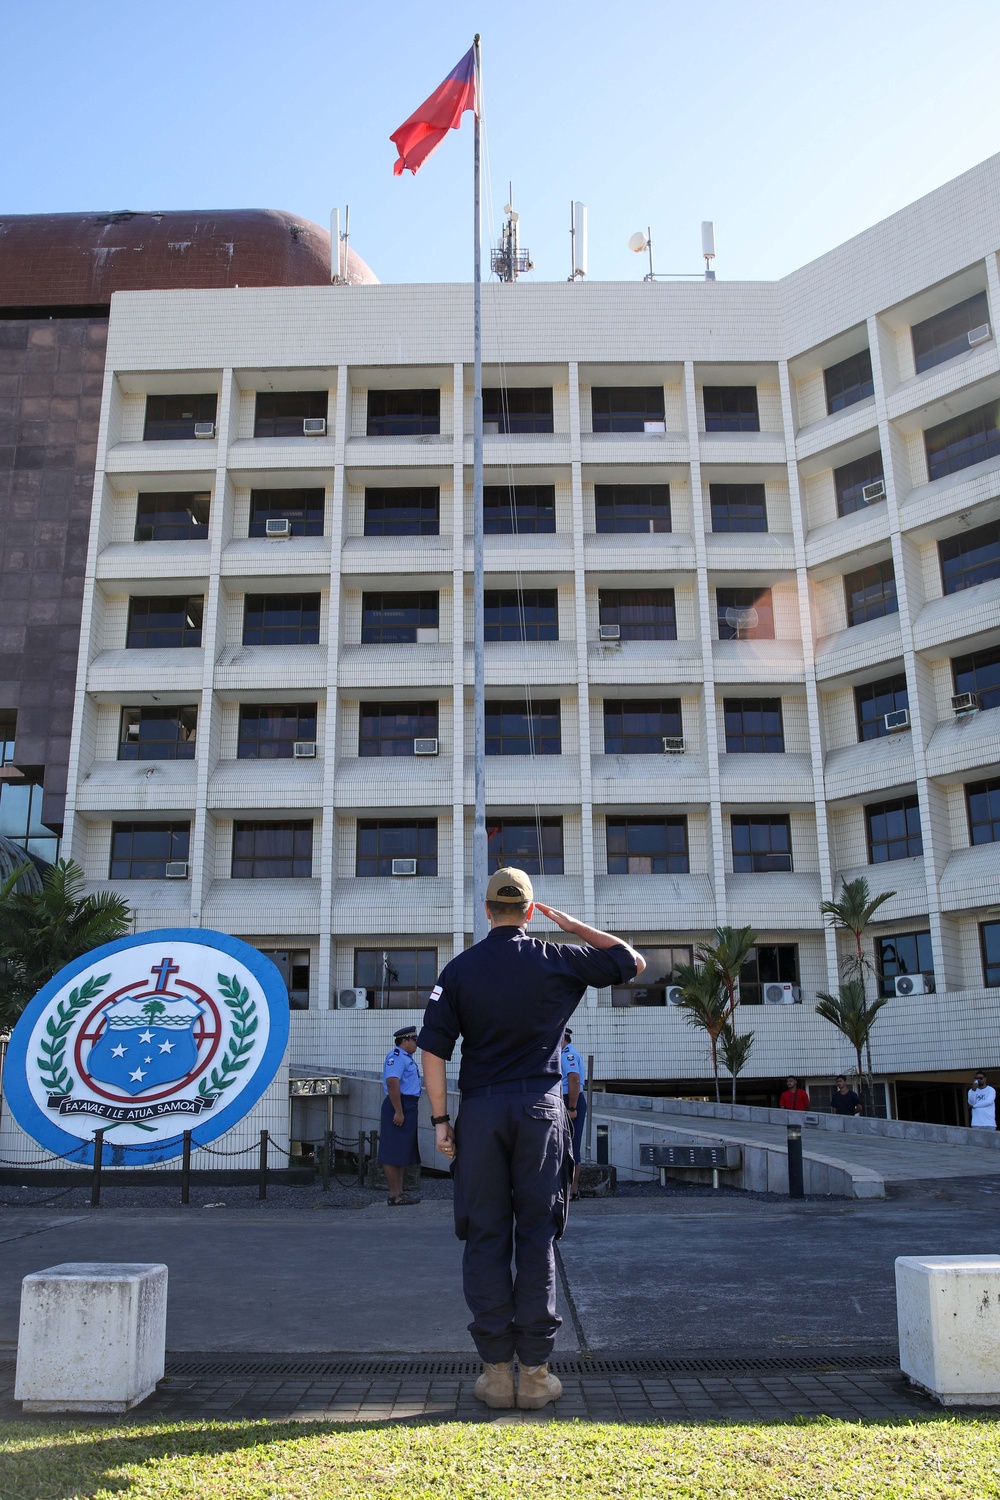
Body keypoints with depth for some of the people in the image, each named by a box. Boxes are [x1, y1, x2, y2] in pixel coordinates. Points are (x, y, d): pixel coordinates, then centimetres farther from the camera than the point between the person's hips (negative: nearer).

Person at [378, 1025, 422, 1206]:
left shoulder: (406, 1057, 19)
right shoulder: (396, 1056, -14)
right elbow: (392, 1083, -25)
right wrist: (398, 1111, -27)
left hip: (408, 1107, 11)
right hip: (399, 1105, -11)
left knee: (404, 1153, 14)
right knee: (394, 1153, -7)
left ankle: (399, 1192, 19)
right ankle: (394, 1196, -6)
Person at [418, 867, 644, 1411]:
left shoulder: (458, 969, 3)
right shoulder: (557, 960, 1)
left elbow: (433, 1049, -2)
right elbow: (632, 962, 12)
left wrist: (440, 1119, 3)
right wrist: (572, 924, 14)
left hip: (479, 1110, 1)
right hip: (540, 1108, 0)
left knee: (486, 1238, 7)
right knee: (537, 1237, 5)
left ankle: (496, 1370, 10)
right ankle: (534, 1372, 9)